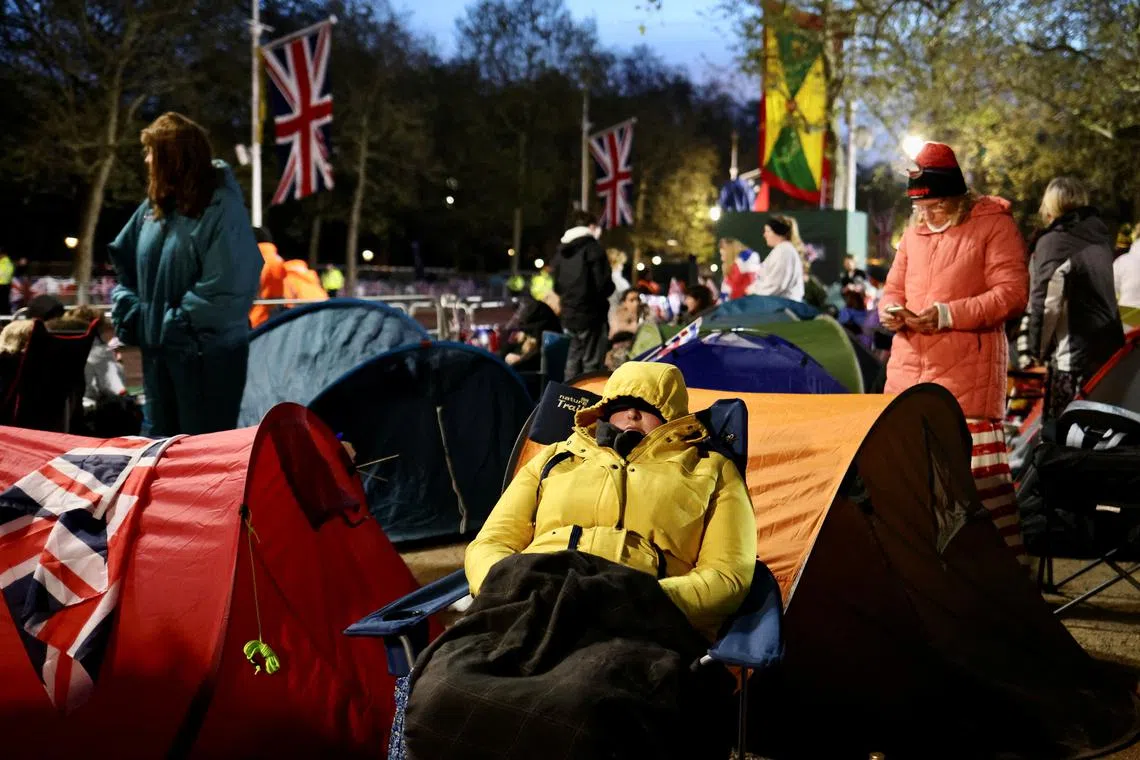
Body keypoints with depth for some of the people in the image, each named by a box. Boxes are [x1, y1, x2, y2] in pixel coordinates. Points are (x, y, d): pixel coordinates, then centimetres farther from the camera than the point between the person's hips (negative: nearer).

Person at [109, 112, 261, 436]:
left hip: (209, 352, -8)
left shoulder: (222, 209, -17)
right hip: (158, 348, 8)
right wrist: (129, 312, 5)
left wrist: (175, 324, -18)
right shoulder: (153, 206, 6)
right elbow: (124, 261, 18)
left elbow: (226, 289, -23)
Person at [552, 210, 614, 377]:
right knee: (592, 364, -4)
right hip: (591, 315, -7)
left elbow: (557, 287, 16)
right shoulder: (593, 250, -10)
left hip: (569, 317, 7)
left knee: (573, 363, 14)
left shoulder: (561, 253, 11)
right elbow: (605, 285, -15)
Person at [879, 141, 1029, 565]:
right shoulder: (915, 232, 16)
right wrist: (891, 311, -2)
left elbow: (1012, 294, -10)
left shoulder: (994, 225, -3)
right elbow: (893, 289, 23)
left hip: (967, 370, -6)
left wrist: (948, 314, -18)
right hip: (909, 366, 6)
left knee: (980, 467, -10)